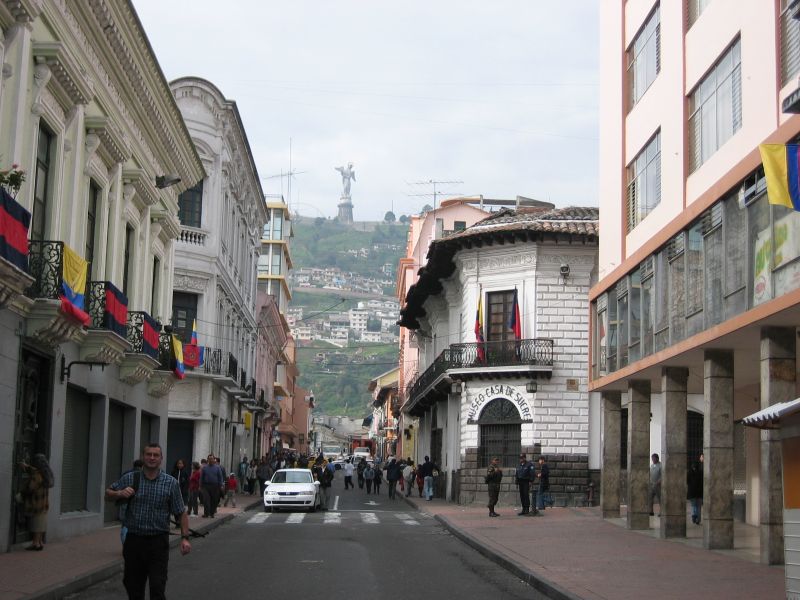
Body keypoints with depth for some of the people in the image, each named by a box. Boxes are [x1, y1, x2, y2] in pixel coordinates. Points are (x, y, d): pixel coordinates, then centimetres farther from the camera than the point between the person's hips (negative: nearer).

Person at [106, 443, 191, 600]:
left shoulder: (171, 483, 0)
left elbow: (181, 513, 1)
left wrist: (185, 537, -10)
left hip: (158, 542, -2)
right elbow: (108, 494, 13)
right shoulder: (129, 479, 4)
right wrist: (120, 494, -9)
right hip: (134, 540, 2)